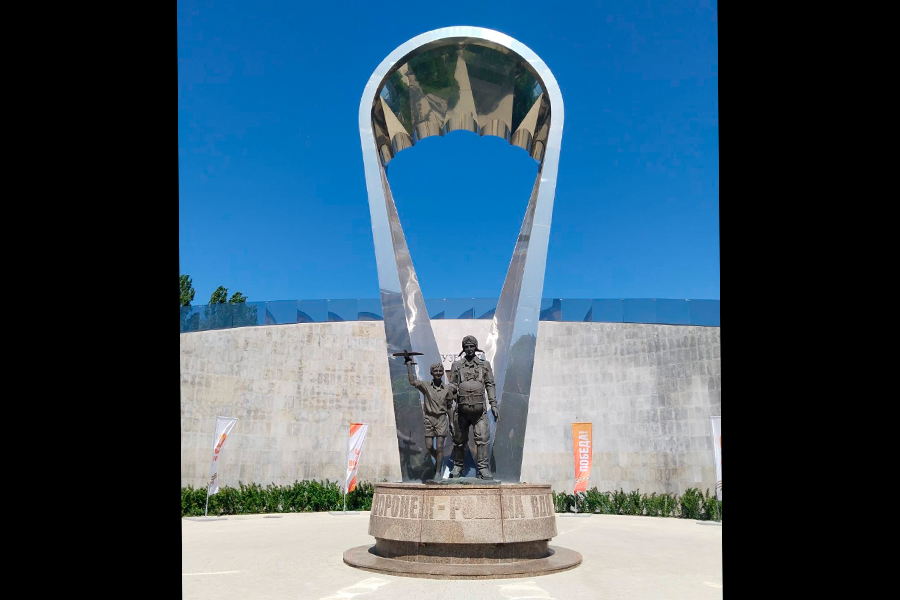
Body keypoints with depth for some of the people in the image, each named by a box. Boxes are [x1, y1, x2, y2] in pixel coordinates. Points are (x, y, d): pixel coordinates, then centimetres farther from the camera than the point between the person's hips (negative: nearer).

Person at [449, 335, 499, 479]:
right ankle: (457, 466, 24)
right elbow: (452, 386, 10)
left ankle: (483, 469, -4)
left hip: (479, 410, 0)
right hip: (462, 409, 1)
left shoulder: (485, 365, 10)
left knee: (482, 438, -9)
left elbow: (490, 385, 9)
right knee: (459, 440, 9)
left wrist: (494, 405, 2)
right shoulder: (457, 365, 9)